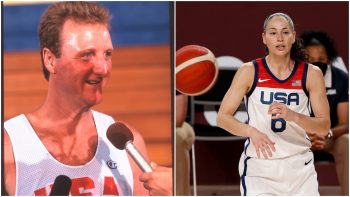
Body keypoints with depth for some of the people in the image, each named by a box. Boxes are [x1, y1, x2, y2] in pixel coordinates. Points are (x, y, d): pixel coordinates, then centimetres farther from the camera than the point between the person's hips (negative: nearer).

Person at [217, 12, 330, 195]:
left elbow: (324, 127, -3)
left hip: (299, 167, 2)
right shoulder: (249, 71, -3)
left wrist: (293, 116, -23)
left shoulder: (311, 73, 0)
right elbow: (222, 117, -5)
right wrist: (251, 131, -25)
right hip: (259, 168, -2)